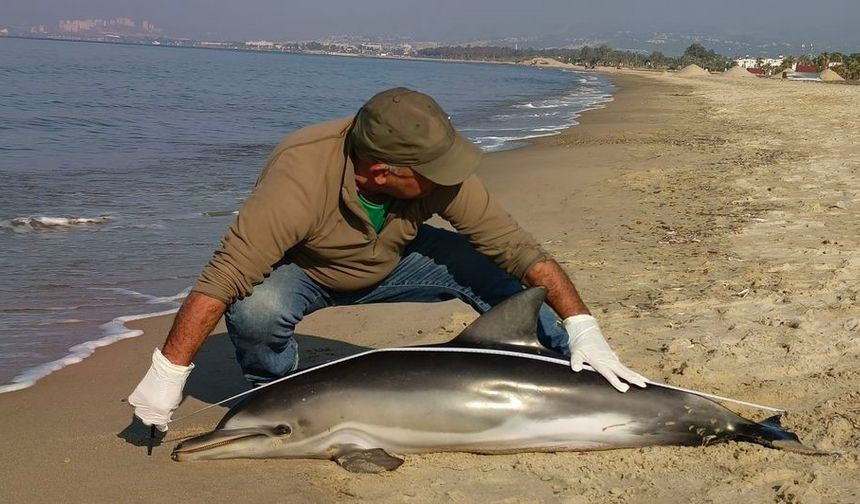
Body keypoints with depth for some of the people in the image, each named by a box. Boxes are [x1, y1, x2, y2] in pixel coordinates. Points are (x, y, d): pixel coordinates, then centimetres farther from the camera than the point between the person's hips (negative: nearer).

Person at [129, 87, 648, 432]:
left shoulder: (434, 168, -28)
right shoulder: (298, 184, -40)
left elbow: (513, 245, -23)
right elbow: (224, 278, -38)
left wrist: (582, 328, -28)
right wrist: (168, 375, -40)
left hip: (389, 262, 3)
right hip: (299, 271, -3)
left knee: (489, 271, -16)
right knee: (256, 310, -36)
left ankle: (579, 375, 2)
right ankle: (275, 394, -4)